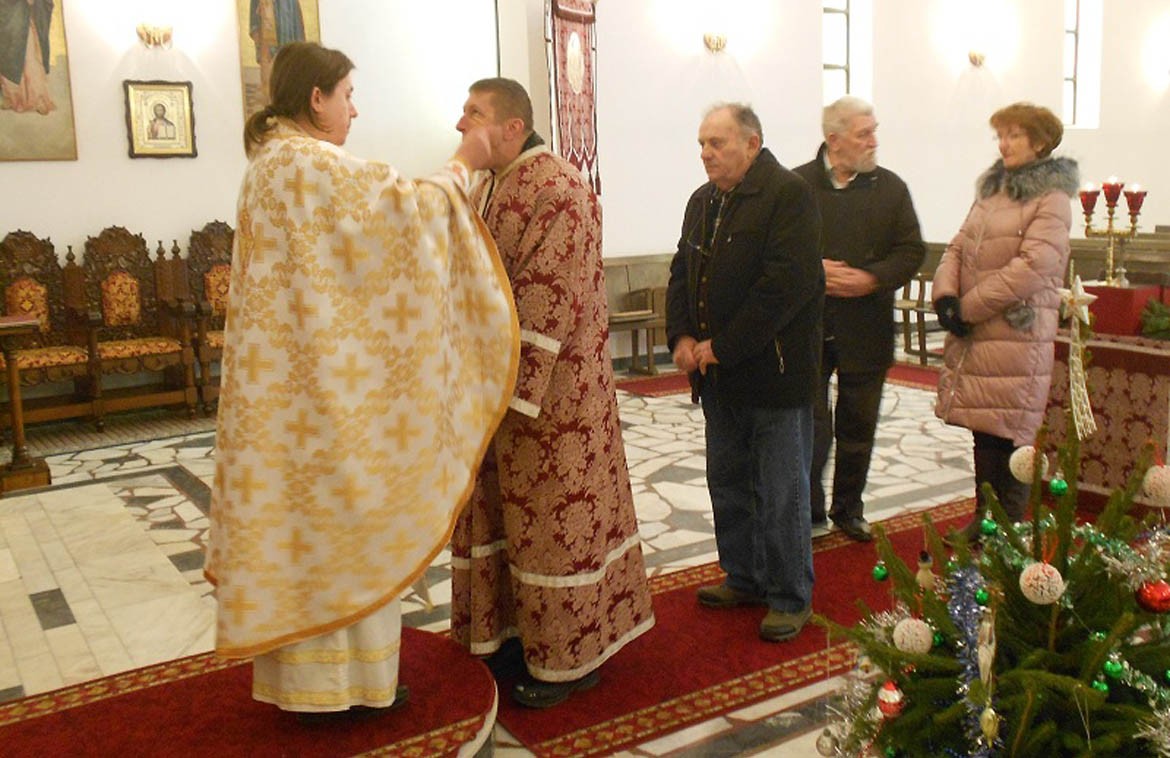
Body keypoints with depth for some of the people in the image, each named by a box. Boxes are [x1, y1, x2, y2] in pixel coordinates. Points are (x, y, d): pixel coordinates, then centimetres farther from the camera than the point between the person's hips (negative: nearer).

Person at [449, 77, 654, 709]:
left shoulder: (558, 191, -17)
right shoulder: (486, 187, 12)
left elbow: (550, 301, -22)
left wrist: (517, 391, -23)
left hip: (546, 389, -9)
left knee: (553, 513, 1)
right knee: (507, 508, 16)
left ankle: (570, 656, 17)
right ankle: (518, 630, 32)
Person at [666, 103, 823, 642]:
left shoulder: (788, 194, -13)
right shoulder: (703, 201, 13)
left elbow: (787, 284, -22)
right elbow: (682, 272, 16)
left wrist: (723, 347, -19)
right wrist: (681, 336, -2)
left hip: (773, 374, -8)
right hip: (718, 376, 8)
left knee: (780, 493, 2)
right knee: (728, 483, 17)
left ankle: (790, 597, 17)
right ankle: (744, 578, 33)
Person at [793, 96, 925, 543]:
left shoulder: (890, 188, 6)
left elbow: (912, 251, 2)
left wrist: (871, 279, -13)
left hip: (866, 329, 3)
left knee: (857, 426, 12)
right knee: (811, 426, 0)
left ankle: (849, 509, 29)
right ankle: (808, 509, 19)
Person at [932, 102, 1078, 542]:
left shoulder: (1052, 200, -6)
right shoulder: (991, 189, 17)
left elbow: (1031, 268, -16)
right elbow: (958, 247, 14)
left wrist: (968, 307, -15)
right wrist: (945, 295, -5)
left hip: (1017, 336, -6)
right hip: (973, 335, 7)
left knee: (1006, 435, -2)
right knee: (983, 431, 12)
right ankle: (984, 520, 24)